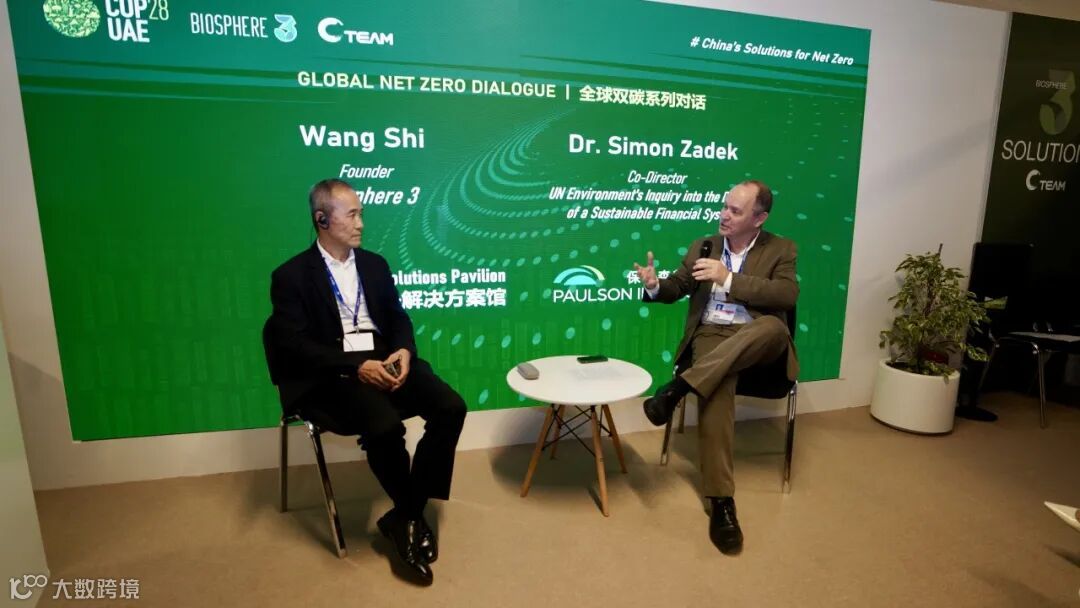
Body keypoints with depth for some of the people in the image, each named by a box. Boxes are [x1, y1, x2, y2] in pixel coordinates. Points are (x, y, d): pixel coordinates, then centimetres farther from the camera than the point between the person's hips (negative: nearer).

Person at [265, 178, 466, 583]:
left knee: (451, 407, -18)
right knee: (385, 426, -33)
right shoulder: (291, 276, 0)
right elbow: (295, 346, -9)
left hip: (383, 361, 5)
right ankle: (414, 515, -4)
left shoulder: (374, 264, 16)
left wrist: (403, 351, -9)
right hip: (332, 376, -5)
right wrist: (356, 367, -21)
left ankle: (404, 516, -4)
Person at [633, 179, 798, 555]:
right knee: (716, 390, -30)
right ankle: (721, 501, -25)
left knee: (774, 325, -37)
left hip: (756, 340, 0)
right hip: (712, 337, 1)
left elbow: (787, 295, -10)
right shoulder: (702, 246, 15)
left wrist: (728, 278, -17)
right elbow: (675, 289, 14)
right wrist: (655, 285, -11)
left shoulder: (781, 249, 7)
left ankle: (679, 388, -36)